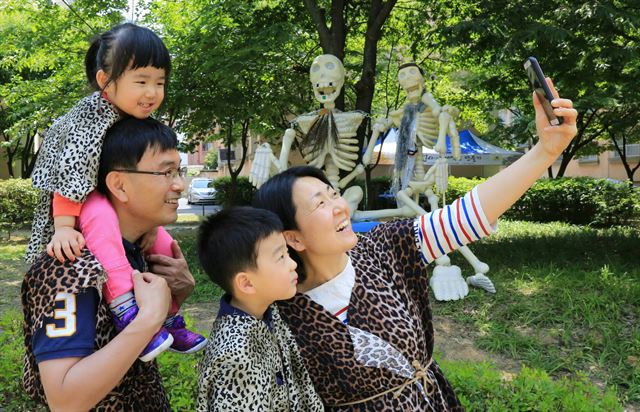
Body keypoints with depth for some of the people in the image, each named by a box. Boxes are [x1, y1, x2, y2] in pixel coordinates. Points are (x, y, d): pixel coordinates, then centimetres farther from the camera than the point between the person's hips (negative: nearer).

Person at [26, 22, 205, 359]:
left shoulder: (146, 124, -3)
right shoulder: (89, 118, -25)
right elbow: (72, 171, -30)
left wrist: (150, 222, -2)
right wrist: (64, 227, -34)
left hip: (127, 208, 8)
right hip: (82, 202, -7)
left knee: (166, 246, 3)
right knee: (100, 215, -39)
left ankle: (171, 322, 18)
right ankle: (126, 311, -42)